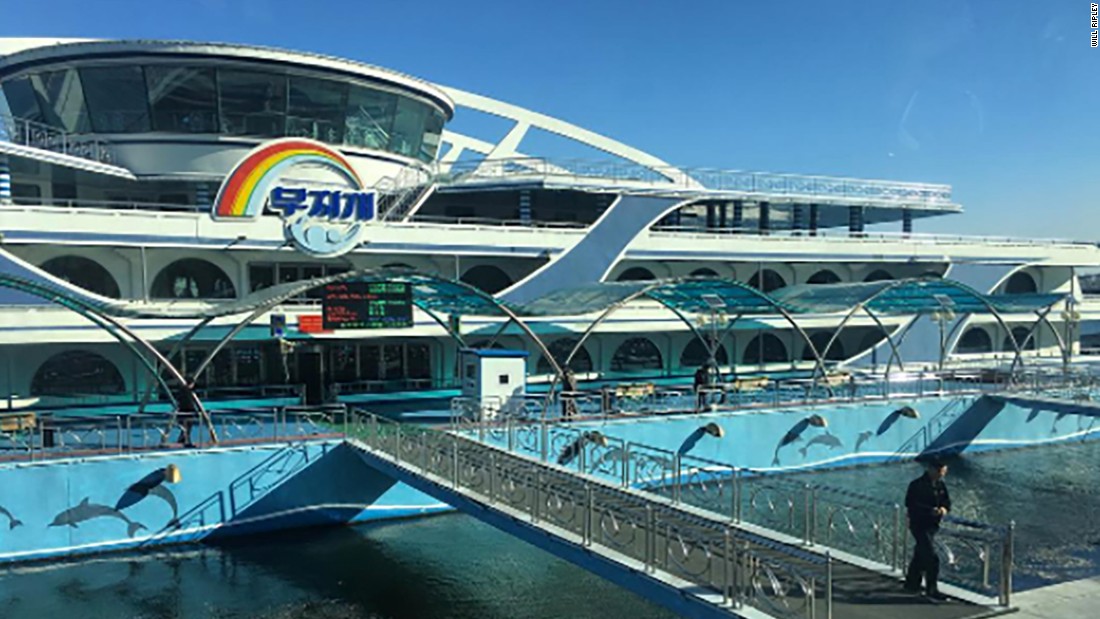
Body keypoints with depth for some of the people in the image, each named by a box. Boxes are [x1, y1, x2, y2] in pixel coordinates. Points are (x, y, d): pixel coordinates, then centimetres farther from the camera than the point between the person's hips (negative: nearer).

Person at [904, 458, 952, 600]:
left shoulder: (941, 485, 8)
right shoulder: (917, 485, -16)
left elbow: (947, 502, 14)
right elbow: (911, 504, -20)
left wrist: (944, 509, -10)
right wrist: (930, 511, -28)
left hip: (933, 525, 8)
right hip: (920, 525, -8)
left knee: (920, 555, 19)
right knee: (931, 558, -12)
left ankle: (911, 583, 33)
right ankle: (931, 590, -5)